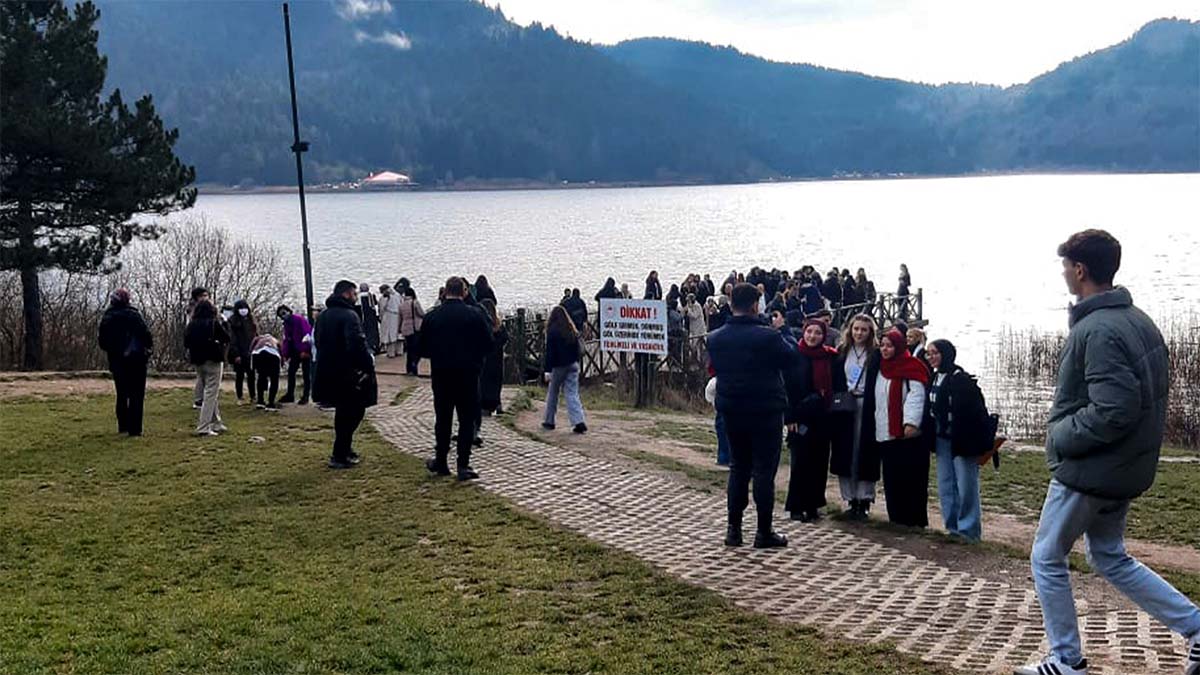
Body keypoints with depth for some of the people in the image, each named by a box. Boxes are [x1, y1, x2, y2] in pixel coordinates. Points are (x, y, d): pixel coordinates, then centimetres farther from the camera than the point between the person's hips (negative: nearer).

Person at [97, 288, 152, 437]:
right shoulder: (133, 314, -9)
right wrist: (149, 348, 5)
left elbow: (102, 342, 7)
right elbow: (146, 334, -12)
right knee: (137, 395, -1)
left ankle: (123, 425, 20)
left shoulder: (106, 318, 4)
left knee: (122, 394, 18)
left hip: (116, 362, 4)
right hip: (136, 360, -4)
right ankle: (134, 428, -5)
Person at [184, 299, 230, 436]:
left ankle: (216, 424, 26)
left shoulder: (192, 325, 2)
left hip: (198, 362, 6)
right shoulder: (214, 323, -10)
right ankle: (203, 427, -8)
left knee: (211, 392, 19)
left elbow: (186, 343, 3)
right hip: (213, 361, -6)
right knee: (211, 393, -3)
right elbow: (226, 338, -6)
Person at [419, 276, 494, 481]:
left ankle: (440, 462, 22)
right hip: (468, 374, -2)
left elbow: (422, 349, 3)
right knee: (467, 419, 3)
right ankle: (463, 465, -1)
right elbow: (488, 345, -4)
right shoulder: (475, 315, -8)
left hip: (441, 374, 2)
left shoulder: (431, 317, -2)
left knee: (442, 418, 14)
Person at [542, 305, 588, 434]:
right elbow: (577, 349, 10)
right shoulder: (572, 331, 5)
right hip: (573, 365, 4)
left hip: (558, 366, -4)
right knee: (572, 394, 2)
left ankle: (549, 421, 22)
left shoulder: (552, 331, -11)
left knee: (552, 393, 13)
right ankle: (579, 421, -11)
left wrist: (548, 370, -12)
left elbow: (549, 352, -13)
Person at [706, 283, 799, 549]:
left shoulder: (715, 338, -2)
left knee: (738, 468, 16)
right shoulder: (767, 337, -18)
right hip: (766, 412, -5)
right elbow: (793, 357, -5)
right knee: (764, 471, 3)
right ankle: (764, 532, 8)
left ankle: (733, 529, 18)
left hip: (731, 411, 5)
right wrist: (781, 332, 8)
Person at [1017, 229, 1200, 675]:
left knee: (1047, 559, 8)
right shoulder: (1140, 321, 8)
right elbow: (1144, 397, 14)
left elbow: (1113, 412, -29)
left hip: (1087, 471, -9)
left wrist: (1060, 439, -16)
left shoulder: (1097, 330, -23)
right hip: (1128, 469, 9)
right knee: (1110, 559, 23)